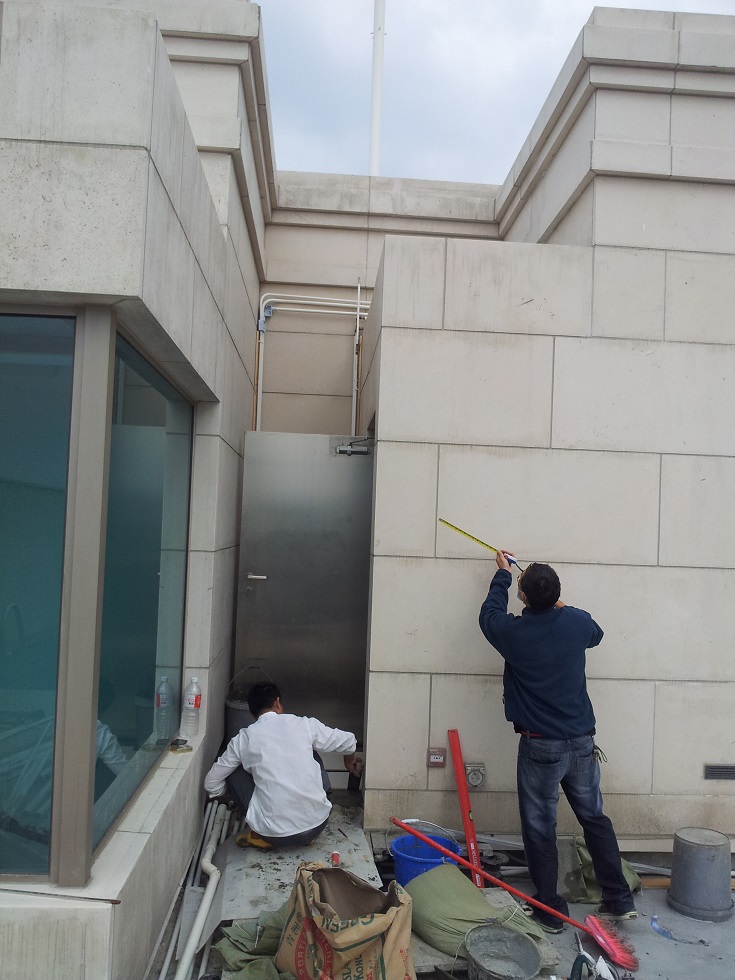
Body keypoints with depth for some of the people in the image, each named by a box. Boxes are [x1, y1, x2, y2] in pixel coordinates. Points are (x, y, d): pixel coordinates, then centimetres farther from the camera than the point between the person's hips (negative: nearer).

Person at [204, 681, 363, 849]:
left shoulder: (243, 739, 2)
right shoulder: (304, 724, 3)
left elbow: (211, 782, 11)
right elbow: (348, 741, 14)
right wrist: (349, 760, 38)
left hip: (274, 835, -1)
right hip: (317, 825, 2)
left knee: (234, 772, 16)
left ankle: (262, 837, 11)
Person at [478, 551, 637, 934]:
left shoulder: (513, 632, -14)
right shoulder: (577, 622, -6)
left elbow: (489, 614, 10)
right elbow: (595, 634, 20)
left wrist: (503, 573, 22)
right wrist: (561, 607, 30)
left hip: (539, 747, -4)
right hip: (582, 742, 4)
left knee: (540, 828, 9)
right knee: (595, 818, 19)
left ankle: (549, 910, 19)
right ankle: (619, 900, 27)